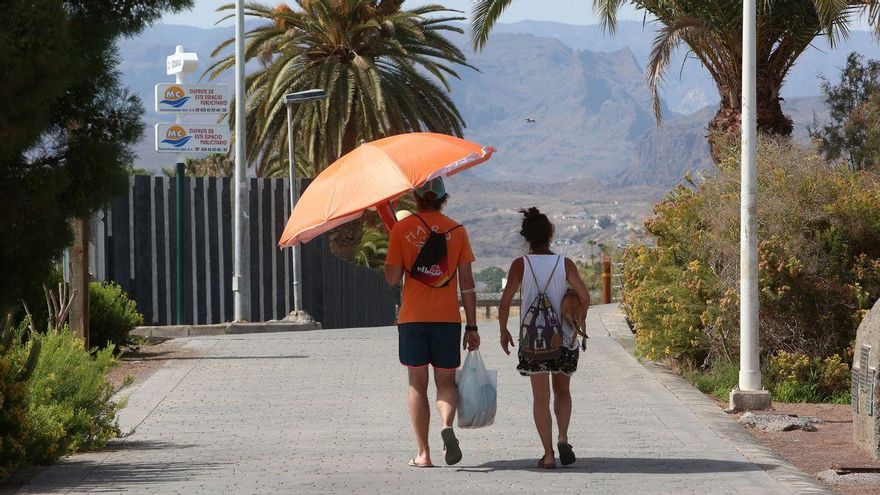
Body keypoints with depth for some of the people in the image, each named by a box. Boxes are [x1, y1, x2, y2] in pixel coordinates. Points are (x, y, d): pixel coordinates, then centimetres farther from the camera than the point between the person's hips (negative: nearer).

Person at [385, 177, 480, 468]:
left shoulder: (401, 229, -1)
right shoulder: (456, 231, 2)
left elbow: (392, 278, -3)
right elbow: (467, 284, 1)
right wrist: (472, 327, 5)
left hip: (412, 318, -1)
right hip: (448, 318, 1)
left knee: (417, 385, 8)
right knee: (446, 382, 10)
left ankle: (423, 453, 4)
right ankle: (447, 425, -20)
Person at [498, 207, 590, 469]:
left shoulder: (520, 265, -5)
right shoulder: (565, 264, -2)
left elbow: (505, 302, -10)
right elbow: (584, 296, -8)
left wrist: (504, 331, 4)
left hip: (531, 338, -1)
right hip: (563, 339, 1)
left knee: (540, 397, 6)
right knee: (562, 391, 19)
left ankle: (548, 453, 0)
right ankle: (563, 438, -3)